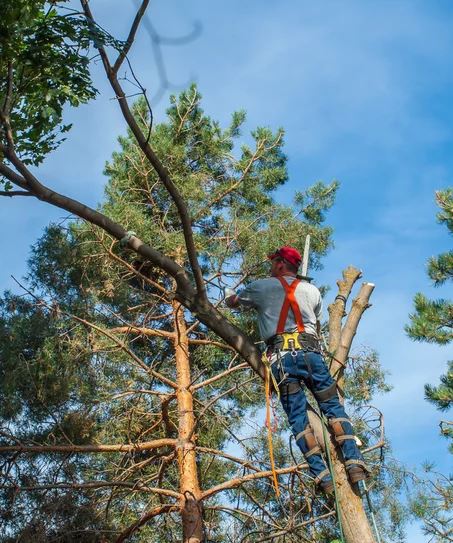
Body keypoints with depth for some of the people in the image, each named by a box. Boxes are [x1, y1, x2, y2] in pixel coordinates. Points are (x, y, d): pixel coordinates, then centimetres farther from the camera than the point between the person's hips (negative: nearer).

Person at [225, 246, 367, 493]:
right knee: (333, 407, 5)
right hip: (311, 351, 2)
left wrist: (229, 292, 51)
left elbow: (232, 302, 29)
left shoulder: (263, 286, 13)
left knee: (298, 417, -3)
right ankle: (354, 462, -9)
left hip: (281, 355, -2)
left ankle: (322, 475, -11)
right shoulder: (312, 290, 21)